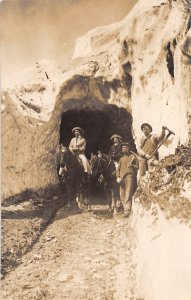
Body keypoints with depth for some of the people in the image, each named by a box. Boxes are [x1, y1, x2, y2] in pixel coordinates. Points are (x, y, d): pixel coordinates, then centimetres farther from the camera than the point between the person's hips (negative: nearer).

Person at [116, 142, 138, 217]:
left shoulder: (133, 157, 9)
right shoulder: (121, 159, 24)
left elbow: (138, 166, 5)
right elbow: (118, 169, 20)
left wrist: (132, 166, -15)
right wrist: (118, 177, 4)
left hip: (130, 177, -6)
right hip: (122, 179, 6)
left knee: (128, 195, -15)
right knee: (122, 196, 2)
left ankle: (128, 211, -21)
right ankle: (125, 210, 8)